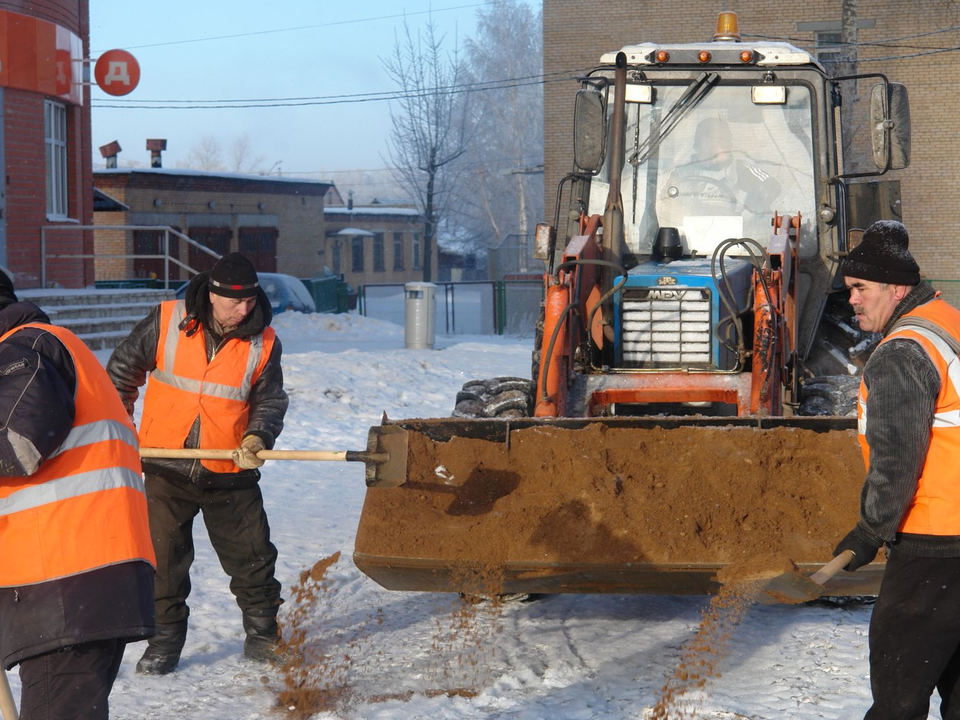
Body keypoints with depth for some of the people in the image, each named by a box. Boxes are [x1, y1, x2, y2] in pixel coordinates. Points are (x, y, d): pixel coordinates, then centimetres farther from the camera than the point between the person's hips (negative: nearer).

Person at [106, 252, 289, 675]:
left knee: (252, 557, 4)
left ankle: (262, 635, 20)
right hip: (165, 469, -1)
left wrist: (257, 438, -16)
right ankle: (165, 641, 17)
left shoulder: (263, 343, -4)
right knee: (162, 556, 3)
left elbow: (270, 401, 4)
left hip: (229, 472, 1)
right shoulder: (166, 322, -7)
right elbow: (122, 370, 5)